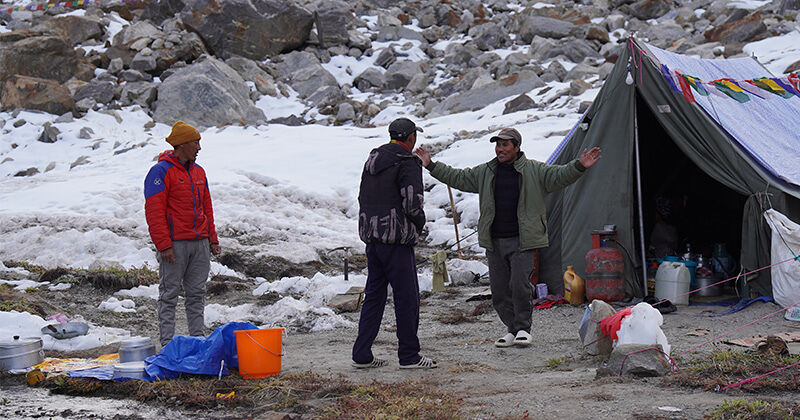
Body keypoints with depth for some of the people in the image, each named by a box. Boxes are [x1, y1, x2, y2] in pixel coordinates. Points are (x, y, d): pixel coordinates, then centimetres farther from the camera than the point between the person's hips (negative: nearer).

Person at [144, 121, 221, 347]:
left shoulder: (198, 172, 16)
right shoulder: (161, 172, -8)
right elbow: (154, 212, -11)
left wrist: (212, 239, 17)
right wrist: (164, 245, -17)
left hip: (199, 243, 7)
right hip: (175, 244, -7)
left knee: (197, 293, 9)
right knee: (169, 294, -2)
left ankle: (197, 336, 15)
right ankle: (167, 341, 1)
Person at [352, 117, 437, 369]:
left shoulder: (373, 159, 13)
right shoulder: (407, 163, -12)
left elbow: (363, 197, 16)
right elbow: (412, 204, -18)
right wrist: (420, 223, 1)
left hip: (371, 236, 8)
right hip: (396, 239, -8)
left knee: (374, 295, 13)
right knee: (407, 297, 0)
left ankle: (362, 355, 12)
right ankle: (409, 356, 3)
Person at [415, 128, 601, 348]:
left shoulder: (534, 171, 1)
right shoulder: (485, 173, 12)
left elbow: (559, 175, -8)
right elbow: (457, 178, 18)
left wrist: (579, 166, -26)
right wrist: (431, 166, 14)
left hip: (522, 241, -4)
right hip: (494, 242, 4)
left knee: (520, 285, -12)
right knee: (499, 290, 5)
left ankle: (523, 328, 3)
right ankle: (512, 329, 18)